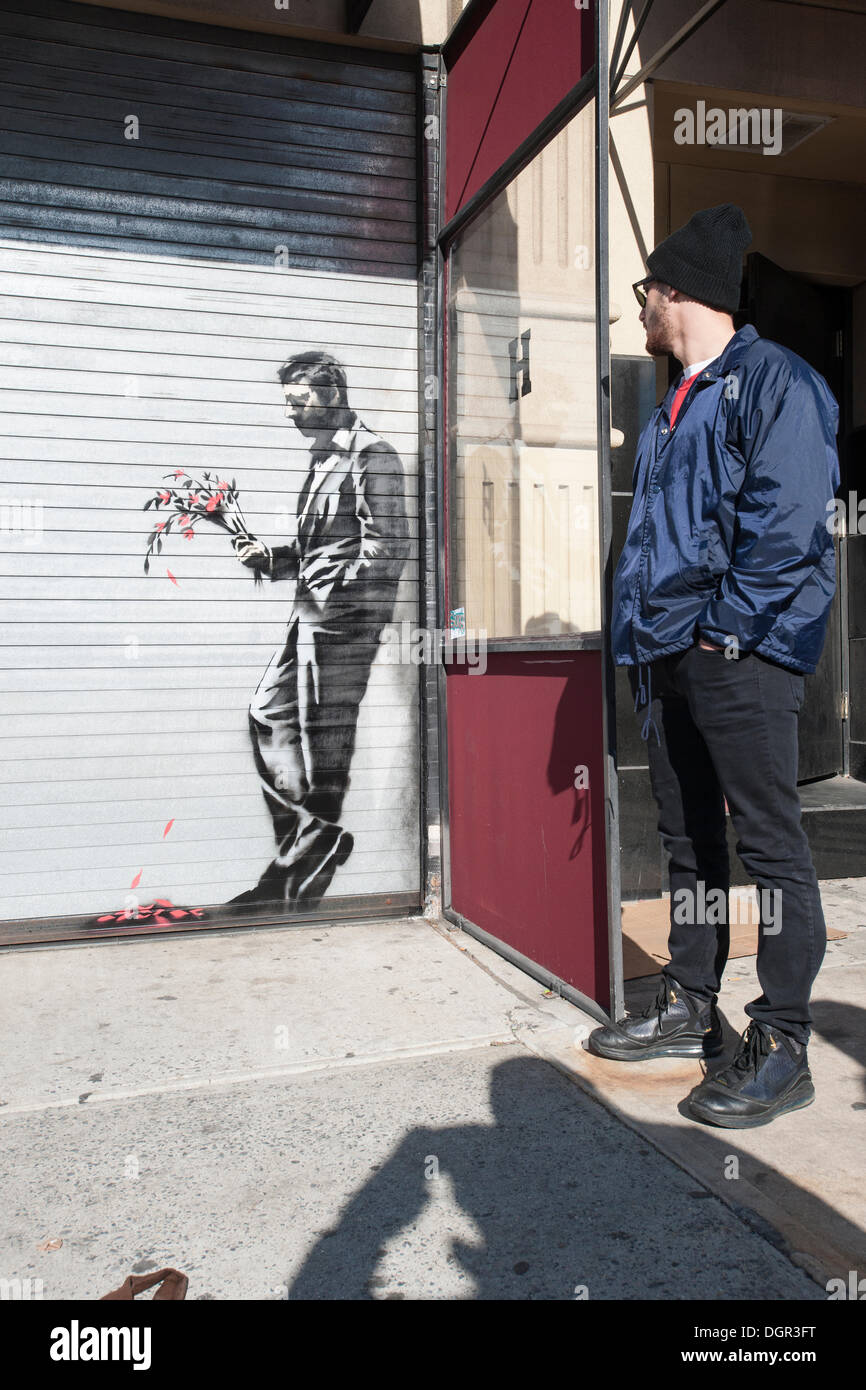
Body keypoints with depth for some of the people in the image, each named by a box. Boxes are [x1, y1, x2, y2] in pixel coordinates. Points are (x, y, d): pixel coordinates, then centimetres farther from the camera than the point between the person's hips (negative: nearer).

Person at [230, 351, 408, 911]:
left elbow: (386, 545, -15)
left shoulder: (371, 455, -6)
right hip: (312, 613, 10)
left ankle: (309, 869, 6)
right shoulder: (324, 457, 22)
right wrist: (270, 556, 8)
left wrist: (339, 600, -20)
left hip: (344, 614, -10)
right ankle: (306, 838, 18)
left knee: (324, 734, -5)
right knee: (269, 714, 10)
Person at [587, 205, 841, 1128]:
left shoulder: (772, 378, -4)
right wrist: (641, 637, 13)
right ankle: (689, 1010, 27)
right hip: (667, 660, 9)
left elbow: (786, 523, -15)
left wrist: (725, 626, -16)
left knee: (769, 845, -3)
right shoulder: (673, 409, 23)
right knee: (688, 842, 14)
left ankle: (781, 1050, 7)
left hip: (739, 657, -9)